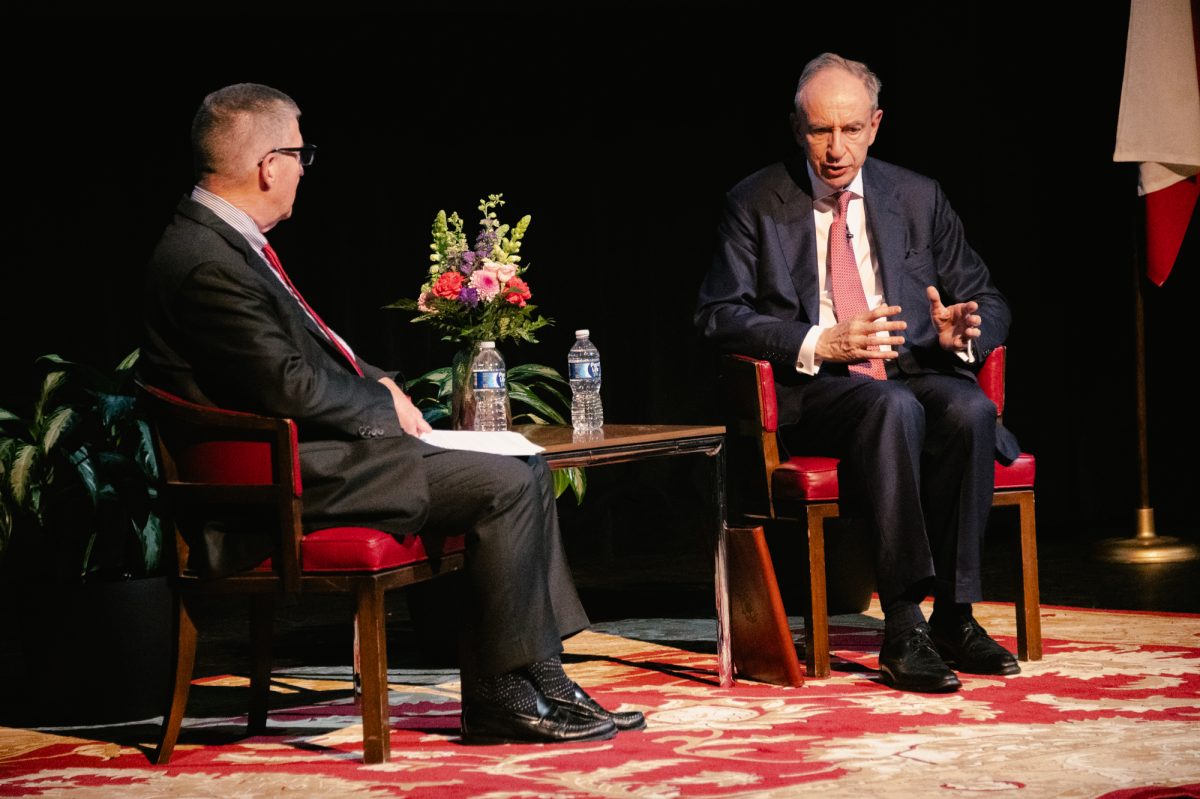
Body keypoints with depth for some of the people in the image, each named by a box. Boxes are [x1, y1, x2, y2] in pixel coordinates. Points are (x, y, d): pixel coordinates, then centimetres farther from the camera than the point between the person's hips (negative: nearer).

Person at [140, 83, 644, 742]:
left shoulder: (225, 241, 13)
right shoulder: (209, 263, -20)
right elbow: (292, 389, -22)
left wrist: (374, 384, 6)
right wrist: (385, 406, -7)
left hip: (309, 452, 11)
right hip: (296, 481, -11)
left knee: (524, 473, 8)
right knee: (507, 485, -17)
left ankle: (540, 679, 8)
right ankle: (499, 696, -6)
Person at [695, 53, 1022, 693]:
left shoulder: (919, 198, 14)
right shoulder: (755, 204, 6)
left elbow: (987, 303, 17)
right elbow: (718, 317, -3)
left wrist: (962, 331, -9)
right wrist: (819, 344, -17)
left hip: (915, 373, 3)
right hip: (812, 393, -3)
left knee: (970, 410, -32)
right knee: (892, 409, -37)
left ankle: (954, 615, -24)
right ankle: (903, 627, -37)